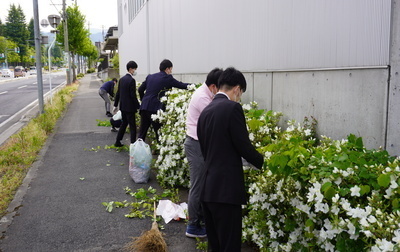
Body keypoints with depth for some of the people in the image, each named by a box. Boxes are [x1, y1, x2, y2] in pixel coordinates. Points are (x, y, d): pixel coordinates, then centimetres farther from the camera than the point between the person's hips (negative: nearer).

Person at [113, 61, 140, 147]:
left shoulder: (122, 79, 8)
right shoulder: (131, 80, -16)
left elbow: (118, 93, 13)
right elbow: (133, 95, -19)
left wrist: (115, 105, 20)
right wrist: (138, 106, -12)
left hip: (122, 107, 8)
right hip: (129, 107, -8)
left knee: (124, 124, 20)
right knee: (132, 126, -1)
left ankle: (117, 142, 26)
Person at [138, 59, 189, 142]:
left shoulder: (150, 76, 15)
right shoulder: (167, 78, -3)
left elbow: (140, 89, 15)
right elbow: (181, 85, 1)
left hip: (144, 107, 6)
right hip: (155, 109, -6)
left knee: (142, 132, 11)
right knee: (159, 132, 2)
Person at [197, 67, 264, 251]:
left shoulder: (205, 111, 12)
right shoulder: (232, 108, -11)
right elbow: (244, 147, -11)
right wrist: (263, 163, 7)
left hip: (207, 189, 8)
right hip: (226, 189, -8)